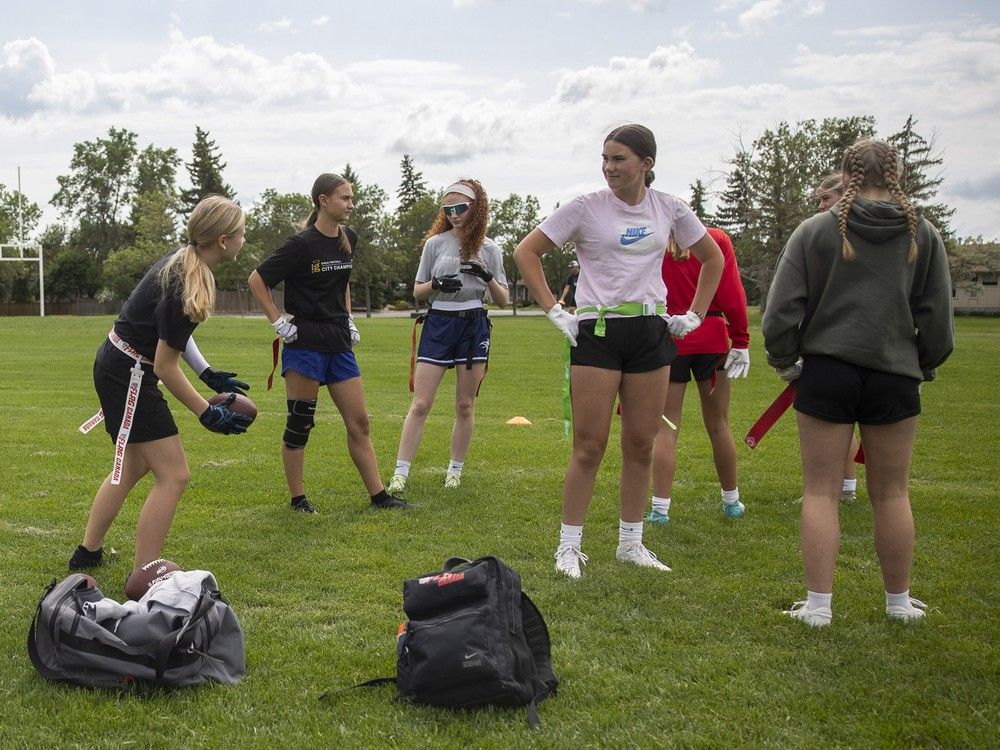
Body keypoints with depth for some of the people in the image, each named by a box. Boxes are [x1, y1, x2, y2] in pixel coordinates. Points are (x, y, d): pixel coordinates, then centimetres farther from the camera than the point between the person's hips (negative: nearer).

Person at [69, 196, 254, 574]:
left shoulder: (181, 260, 0)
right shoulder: (186, 289, -28)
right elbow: (166, 367, -22)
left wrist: (207, 373, 14)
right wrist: (208, 414, -14)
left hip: (117, 366, 10)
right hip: (128, 376, -10)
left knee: (133, 467, 24)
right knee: (173, 475, -7)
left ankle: (87, 552, 37)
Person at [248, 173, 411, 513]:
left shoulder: (349, 240, 7)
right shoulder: (302, 244, -13)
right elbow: (257, 280, -9)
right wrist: (279, 323, -11)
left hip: (339, 344, 7)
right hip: (305, 343, -7)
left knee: (359, 422, 7)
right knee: (299, 424, 2)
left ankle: (378, 495, 12)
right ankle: (298, 498, 14)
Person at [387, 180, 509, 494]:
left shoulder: (489, 249, 4)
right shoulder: (435, 243, 3)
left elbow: (503, 301, 5)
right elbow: (417, 292, 7)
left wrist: (488, 277, -13)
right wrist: (436, 284, -14)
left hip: (473, 326, 1)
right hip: (438, 324, -1)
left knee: (465, 405, 5)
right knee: (420, 404, -6)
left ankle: (455, 471, 17)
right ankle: (400, 474, -4)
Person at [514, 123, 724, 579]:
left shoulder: (669, 209, 5)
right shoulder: (586, 207, -4)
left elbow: (713, 258, 19)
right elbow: (526, 252, -2)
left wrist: (695, 315, 10)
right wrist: (554, 311, -7)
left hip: (651, 332, 4)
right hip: (597, 332, -3)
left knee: (641, 446, 8)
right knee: (589, 447, -3)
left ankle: (631, 543, 20)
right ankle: (569, 545, 8)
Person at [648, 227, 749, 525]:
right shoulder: (717, 239, -1)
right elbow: (732, 294, -5)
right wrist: (741, 341, 1)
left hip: (668, 341, -1)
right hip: (712, 339, 1)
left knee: (666, 428, 4)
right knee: (718, 425, 13)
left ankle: (660, 508, 1)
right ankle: (731, 502, 26)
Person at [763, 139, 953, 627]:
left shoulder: (815, 231, -2)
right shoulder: (923, 235, 3)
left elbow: (781, 309, -6)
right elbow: (937, 318, 4)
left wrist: (784, 362, 9)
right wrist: (924, 366, 19)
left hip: (826, 373, -2)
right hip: (895, 377, 2)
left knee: (820, 491, 5)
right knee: (891, 493, 13)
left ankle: (818, 604, 6)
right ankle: (899, 600, 25)